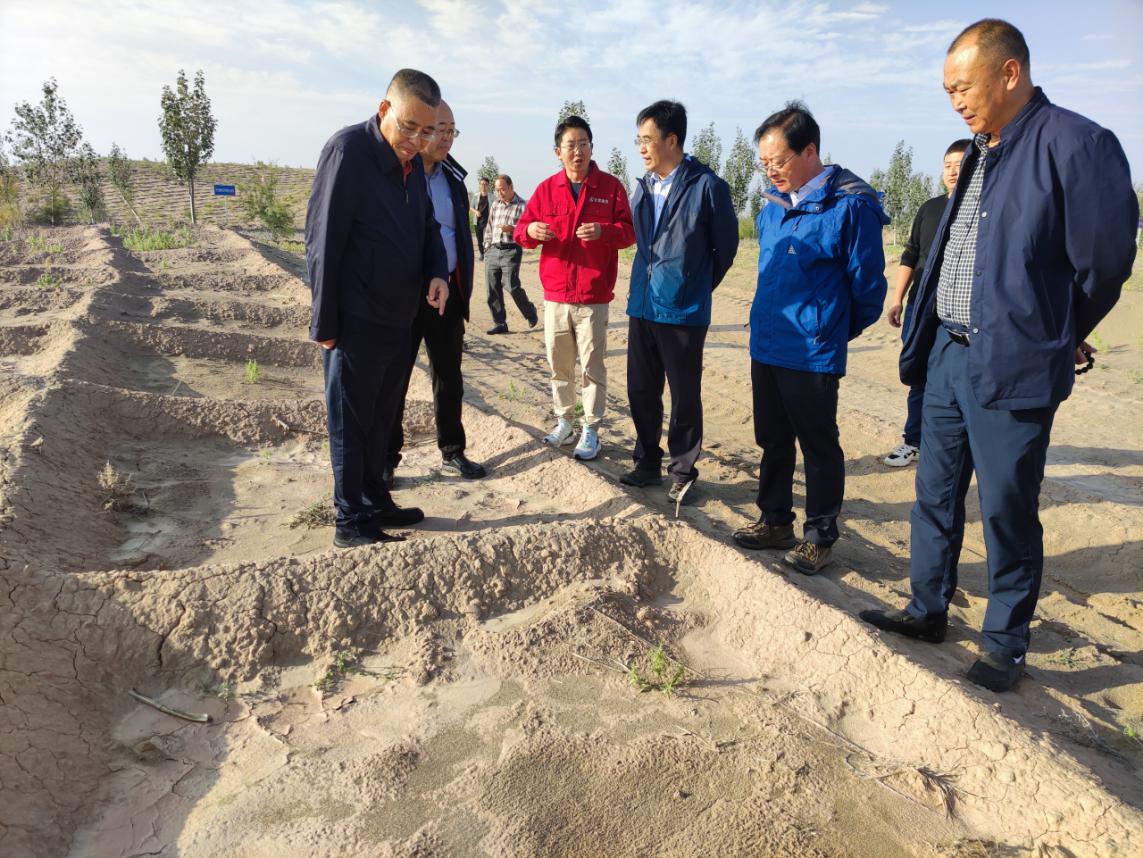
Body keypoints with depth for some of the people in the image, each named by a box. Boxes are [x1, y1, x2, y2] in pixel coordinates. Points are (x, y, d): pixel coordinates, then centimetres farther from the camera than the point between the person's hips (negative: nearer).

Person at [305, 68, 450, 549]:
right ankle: (351, 524, 14)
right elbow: (322, 240, -16)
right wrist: (325, 323, -15)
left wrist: (438, 273, -4)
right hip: (356, 321, -8)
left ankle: (375, 503, 32)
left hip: (398, 317, 8)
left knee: (380, 418, 17)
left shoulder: (413, 161, 9)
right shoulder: (348, 150, -15)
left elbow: (427, 226, 18)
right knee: (351, 423, 3)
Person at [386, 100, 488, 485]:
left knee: (449, 376, 11)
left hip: (447, 291, 5)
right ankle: (386, 458, 17)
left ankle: (452, 452, 24)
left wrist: (464, 288, 10)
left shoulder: (453, 177, 10)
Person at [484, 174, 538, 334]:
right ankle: (499, 324, 12)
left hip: (511, 251, -6)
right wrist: (488, 248, 17)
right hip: (493, 250, 6)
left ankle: (530, 313, 12)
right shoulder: (495, 204, 15)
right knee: (493, 290, 3)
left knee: (512, 286, -14)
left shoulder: (521, 206, -2)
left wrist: (513, 229, -20)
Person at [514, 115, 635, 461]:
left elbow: (629, 232, -1)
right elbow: (521, 231, 8)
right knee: (558, 364, 10)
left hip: (593, 297, -3)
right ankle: (563, 421, 26)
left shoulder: (611, 186, 1)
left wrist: (603, 231, -21)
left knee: (592, 366, 1)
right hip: (555, 295, 3)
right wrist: (530, 230, -16)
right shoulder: (547, 188, 7)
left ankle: (591, 430, 11)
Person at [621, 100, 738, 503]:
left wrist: (696, 287, 7)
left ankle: (682, 472, 18)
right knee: (641, 391, 12)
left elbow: (726, 246, -1)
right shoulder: (643, 187, 9)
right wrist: (646, 284, 14)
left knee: (685, 397, 4)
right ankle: (647, 463, 28)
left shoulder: (707, 186, -10)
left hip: (684, 311, -6)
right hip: (643, 306, 6)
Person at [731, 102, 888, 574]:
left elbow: (867, 287, -8)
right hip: (766, 348, 7)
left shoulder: (850, 207, -13)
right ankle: (775, 521, 31)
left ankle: (819, 535, 20)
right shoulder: (772, 210, 9)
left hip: (813, 355, -7)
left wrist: (833, 331, 4)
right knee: (773, 441, 16)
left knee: (819, 447, 6)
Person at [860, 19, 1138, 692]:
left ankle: (1007, 647, 21)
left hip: (1010, 370, -7)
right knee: (937, 492, 15)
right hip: (948, 354, 8)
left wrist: (1051, 339, 5)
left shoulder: (1077, 144, -12)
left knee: (1007, 510, 4)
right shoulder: (982, 150, 13)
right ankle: (929, 611, 32)